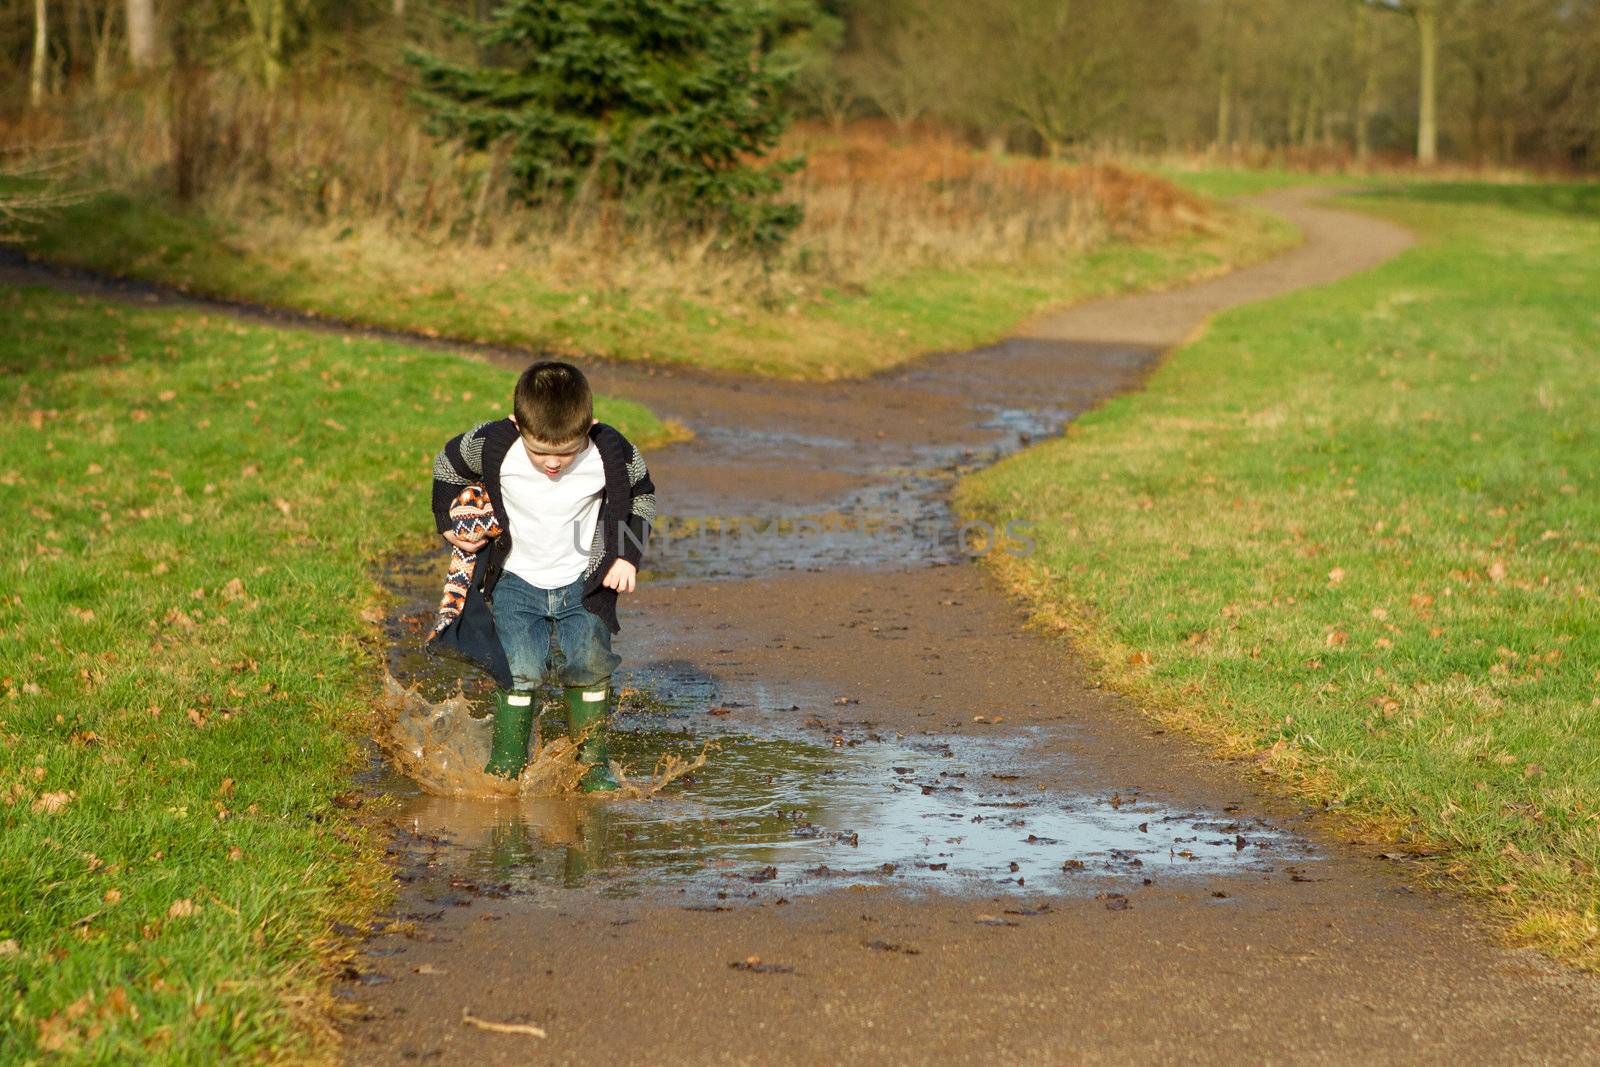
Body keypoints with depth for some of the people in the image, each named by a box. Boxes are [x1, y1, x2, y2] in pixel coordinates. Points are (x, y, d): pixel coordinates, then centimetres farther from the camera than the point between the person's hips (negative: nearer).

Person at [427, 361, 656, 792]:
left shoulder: (612, 454, -22)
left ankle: (593, 761, 8)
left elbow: (641, 494, 1)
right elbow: (446, 465, 1)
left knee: (589, 666, -10)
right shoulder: (491, 445, -23)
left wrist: (628, 556, -7)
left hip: (584, 581, 0)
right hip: (516, 579, 0)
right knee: (520, 670, -13)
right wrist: (449, 524, -1)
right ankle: (505, 767, 2)